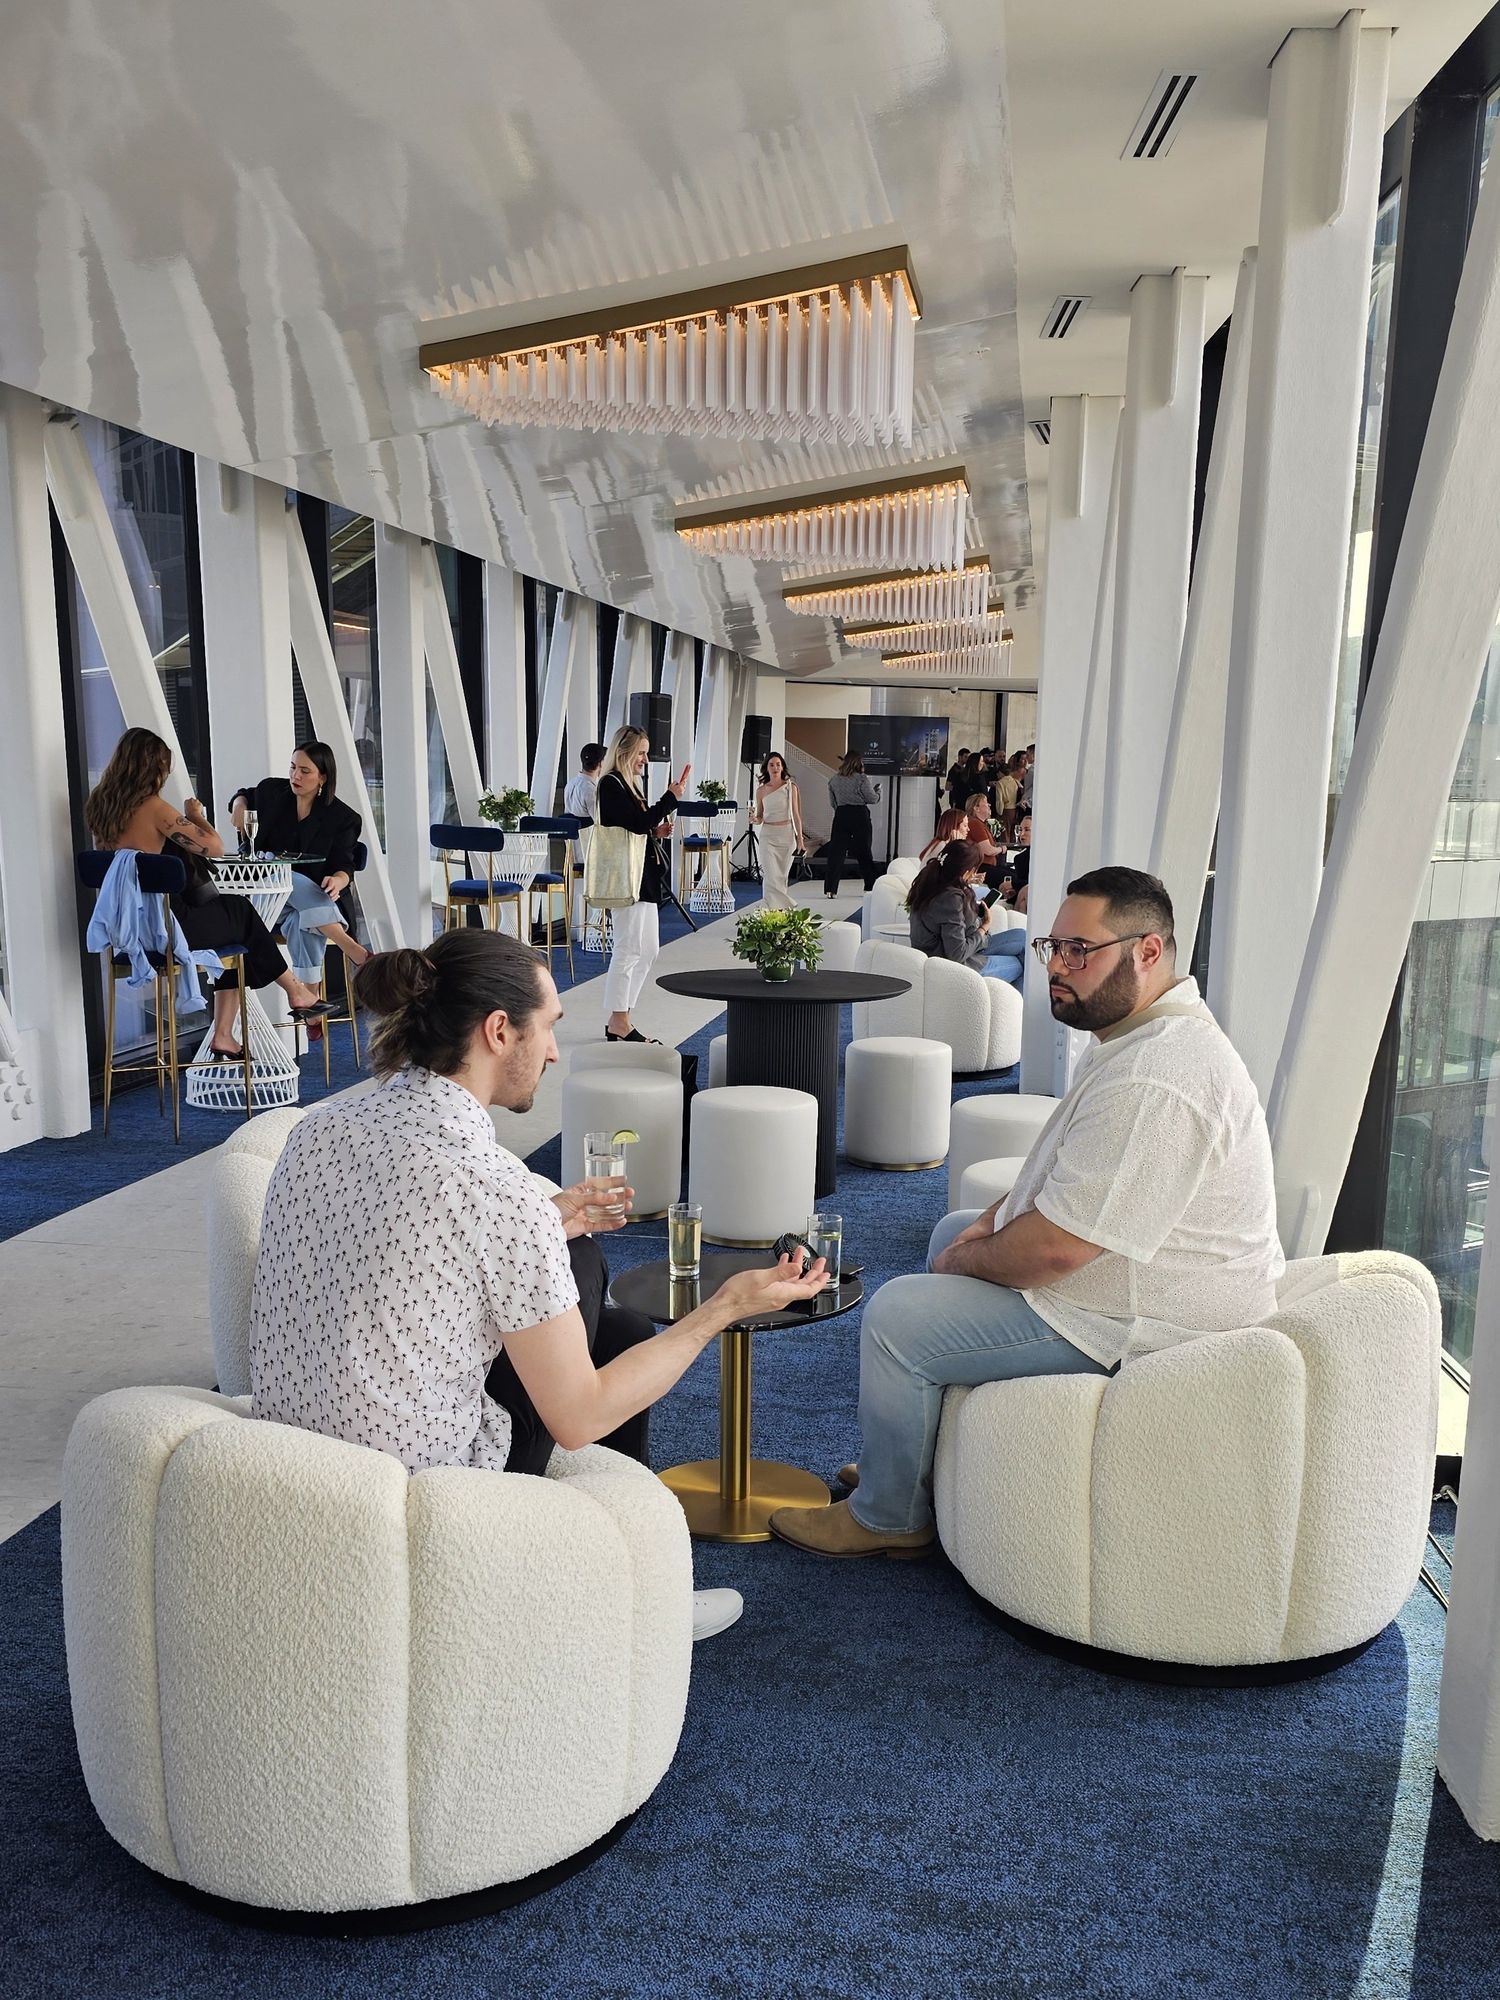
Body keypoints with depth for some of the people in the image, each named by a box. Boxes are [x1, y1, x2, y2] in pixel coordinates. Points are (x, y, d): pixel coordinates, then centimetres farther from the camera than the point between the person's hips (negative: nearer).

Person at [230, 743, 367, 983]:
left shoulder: (342, 817, -1)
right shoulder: (272, 791, 6)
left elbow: (344, 866, -8)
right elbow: (244, 794, 30)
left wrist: (337, 881, -32)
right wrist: (239, 804, 6)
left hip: (315, 899, -1)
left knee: (303, 923, -38)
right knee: (295, 880, -35)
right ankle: (351, 948, -48)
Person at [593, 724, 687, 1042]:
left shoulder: (630, 783, 17)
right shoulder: (611, 784, -12)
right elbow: (638, 823, -20)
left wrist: (657, 831, 6)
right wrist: (671, 797, -14)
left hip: (644, 875, 10)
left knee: (648, 950, 11)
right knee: (628, 949, -7)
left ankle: (621, 1018, 17)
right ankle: (618, 1022, 0)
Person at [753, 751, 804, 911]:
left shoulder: (790, 788, 2)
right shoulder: (761, 791, 6)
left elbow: (796, 815, 4)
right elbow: (760, 817, 12)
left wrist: (800, 839, 1)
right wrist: (755, 819, -11)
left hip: (786, 834, 0)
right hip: (768, 835, 1)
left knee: (783, 875, 5)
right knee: (771, 876, -11)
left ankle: (783, 909, 15)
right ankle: (774, 909, -11)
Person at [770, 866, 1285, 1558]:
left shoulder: (1152, 1084, -31)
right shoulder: (1143, 1031, 5)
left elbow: (1053, 1248, -30)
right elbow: (1075, 1172, 18)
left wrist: (961, 1261, -11)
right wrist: (991, 1221, 4)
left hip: (1142, 1331, -11)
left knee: (896, 1317, -11)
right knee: (953, 1229, 24)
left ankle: (888, 1518, 12)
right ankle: (916, 1461, 32)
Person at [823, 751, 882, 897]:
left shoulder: (834, 780, 6)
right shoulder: (861, 779, -7)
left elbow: (832, 803, 11)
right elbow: (872, 798, -2)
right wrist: (878, 790, 17)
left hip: (841, 815, 2)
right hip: (860, 815, -2)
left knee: (836, 852, 1)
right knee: (864, 852, 9)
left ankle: (830, 889, -7)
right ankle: (872, 886, 16)